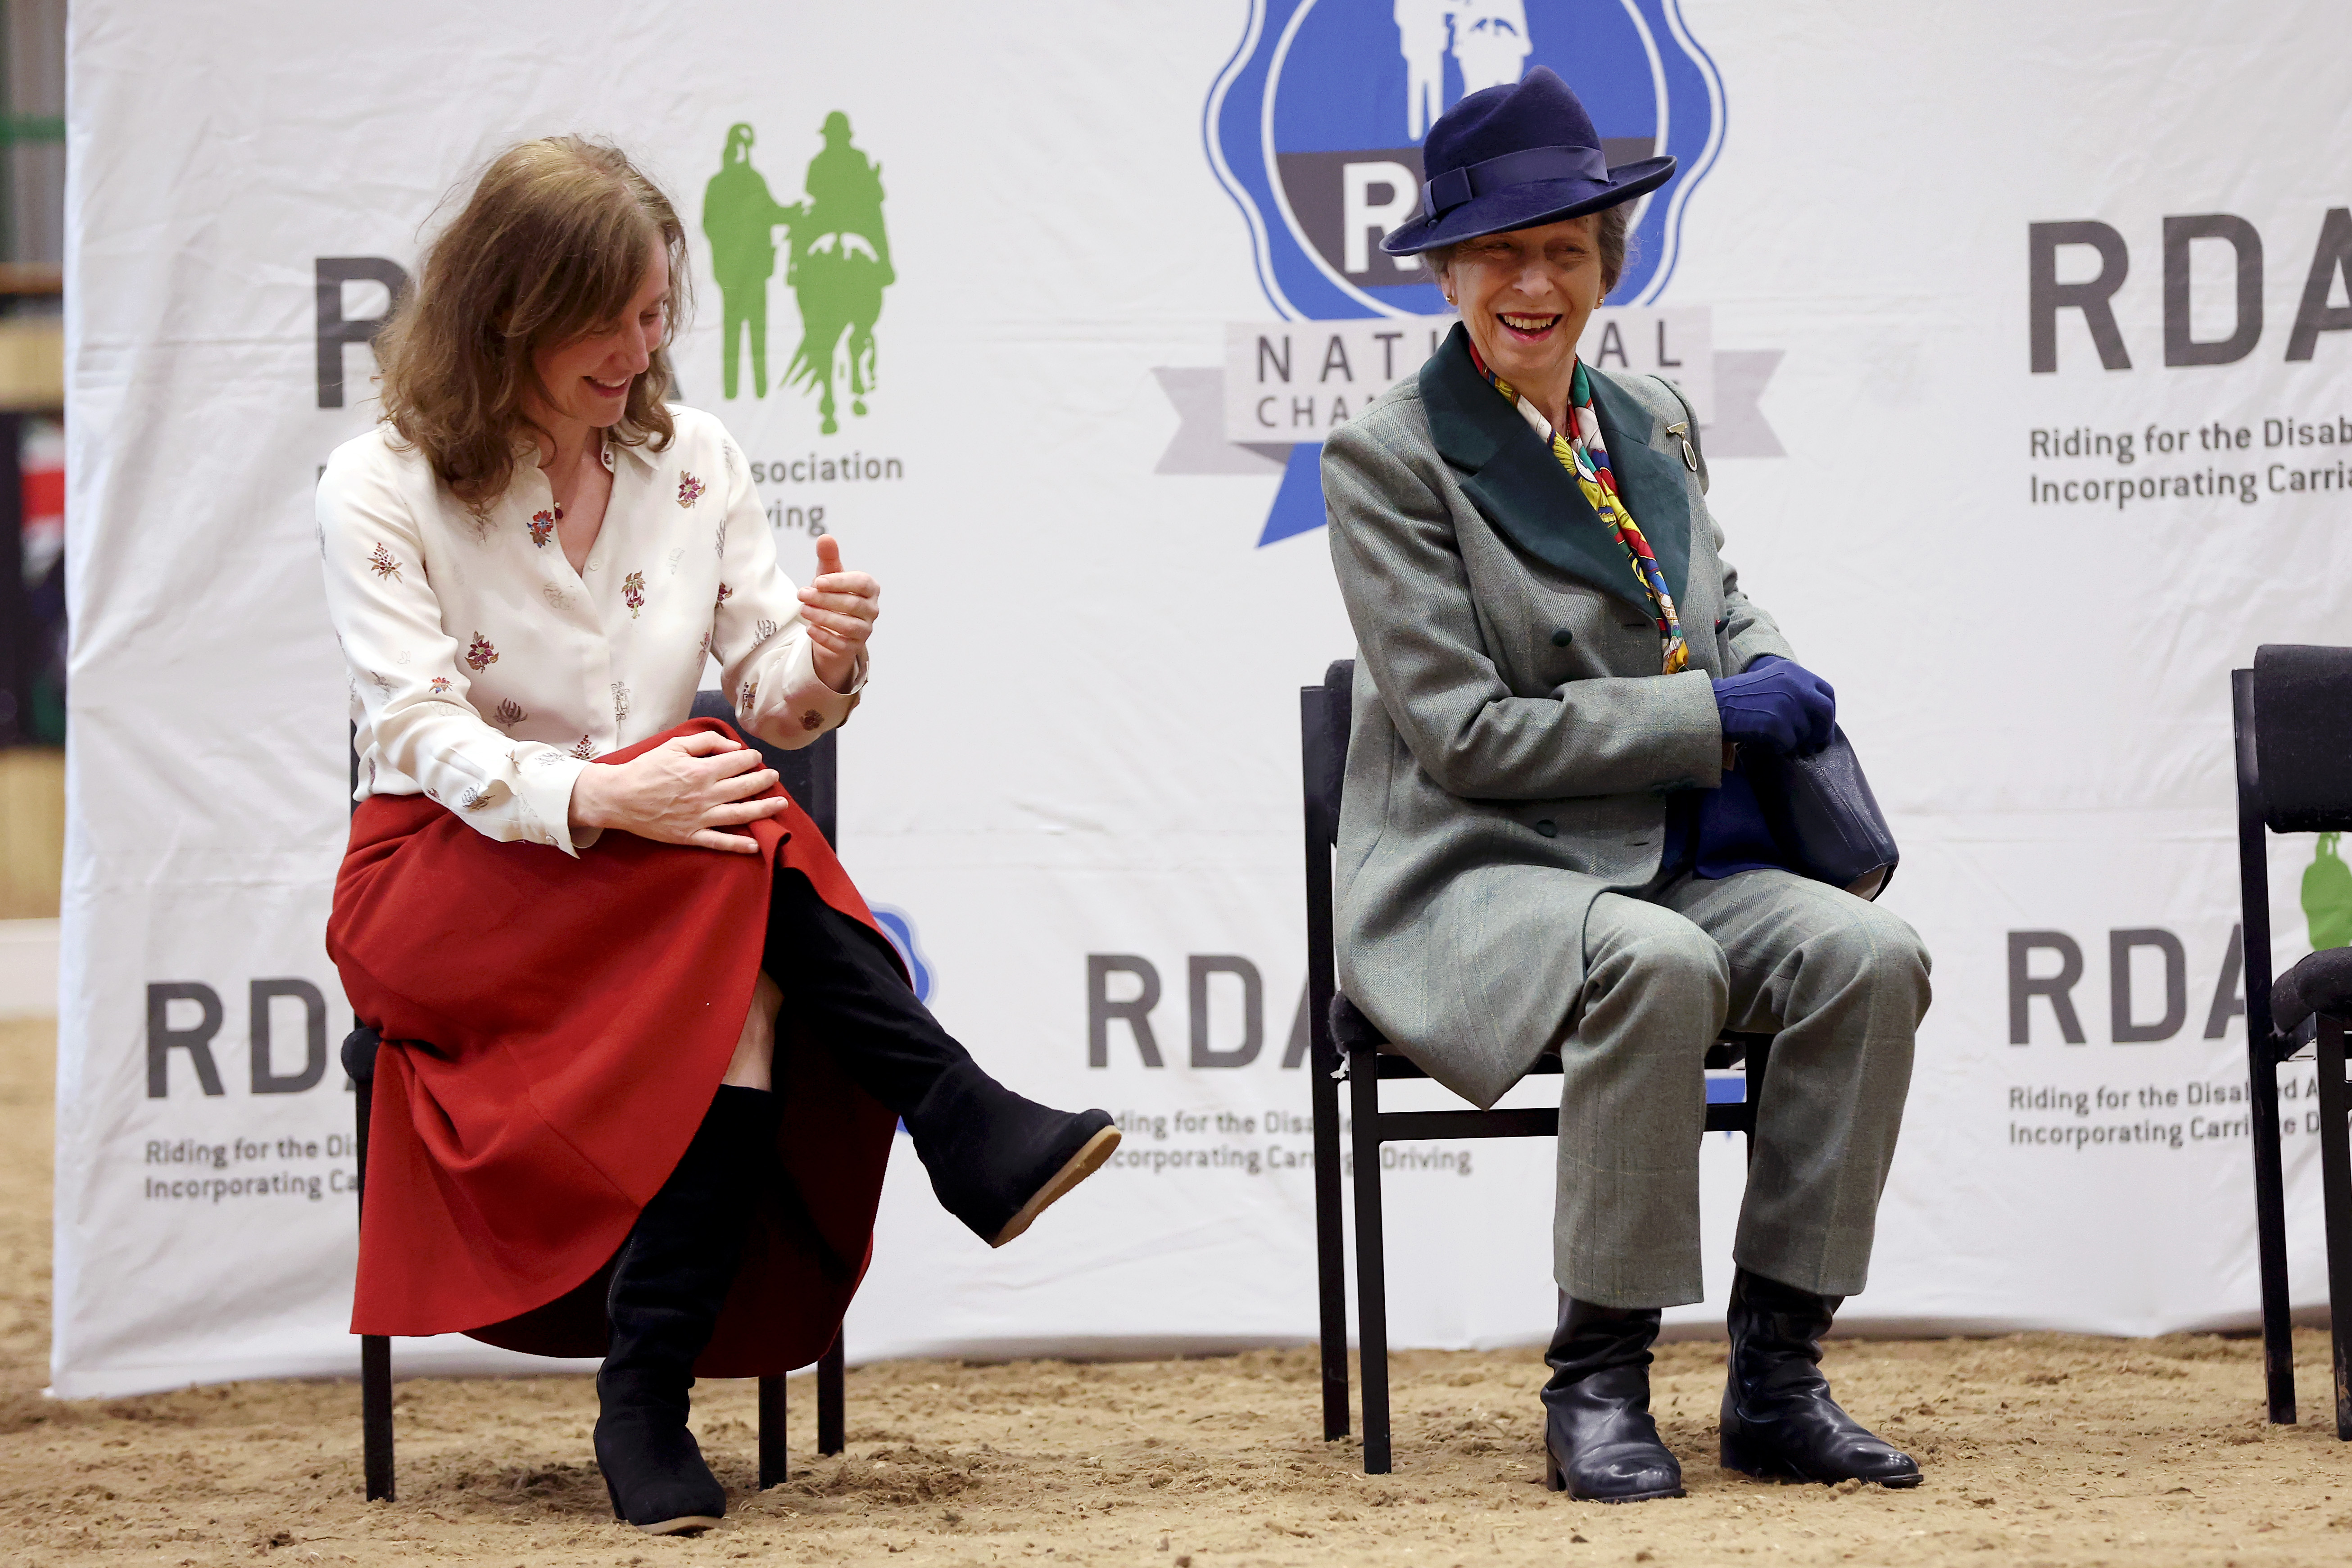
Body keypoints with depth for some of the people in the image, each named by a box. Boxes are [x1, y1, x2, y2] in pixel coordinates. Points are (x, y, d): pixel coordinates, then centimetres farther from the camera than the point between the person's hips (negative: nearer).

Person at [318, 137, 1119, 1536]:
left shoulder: (695, 462, 8)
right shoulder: (383, 491, -4)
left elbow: (772, 709, 3)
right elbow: (424, 734, -15)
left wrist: (825, 665, -22)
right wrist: (603, 800, -34)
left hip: (673, 896, 4)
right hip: (441, 889, -4)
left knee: (747, 980, -35)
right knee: (739, 856, -34)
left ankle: (651, 1396, -37)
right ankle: (969, 1130, -30)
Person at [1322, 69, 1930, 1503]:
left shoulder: (1656, 424, 13)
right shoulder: (1389, 457, -7)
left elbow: (1726, 611, 28)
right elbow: (1467, 733, -13)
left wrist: (1778, 682, 3)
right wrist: (1715, 715, -13)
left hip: (1678, 860, 6)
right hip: (1472, 880, -6)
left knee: (1873, 955, -24)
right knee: (1655, 964, -38)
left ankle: (1778, 1375, -14)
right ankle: (1598, 1385, -23)